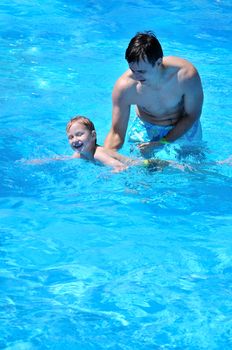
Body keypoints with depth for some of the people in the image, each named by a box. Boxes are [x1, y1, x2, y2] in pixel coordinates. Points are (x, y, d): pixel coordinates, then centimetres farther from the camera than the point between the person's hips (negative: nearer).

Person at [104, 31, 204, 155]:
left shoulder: (186, 75, -35)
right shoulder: (124, 86, -32)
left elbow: (192, 116, -18)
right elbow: (116, 133, -22)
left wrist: (163, 143, -24)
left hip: (183, 127, 0)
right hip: (146, 128, 0)